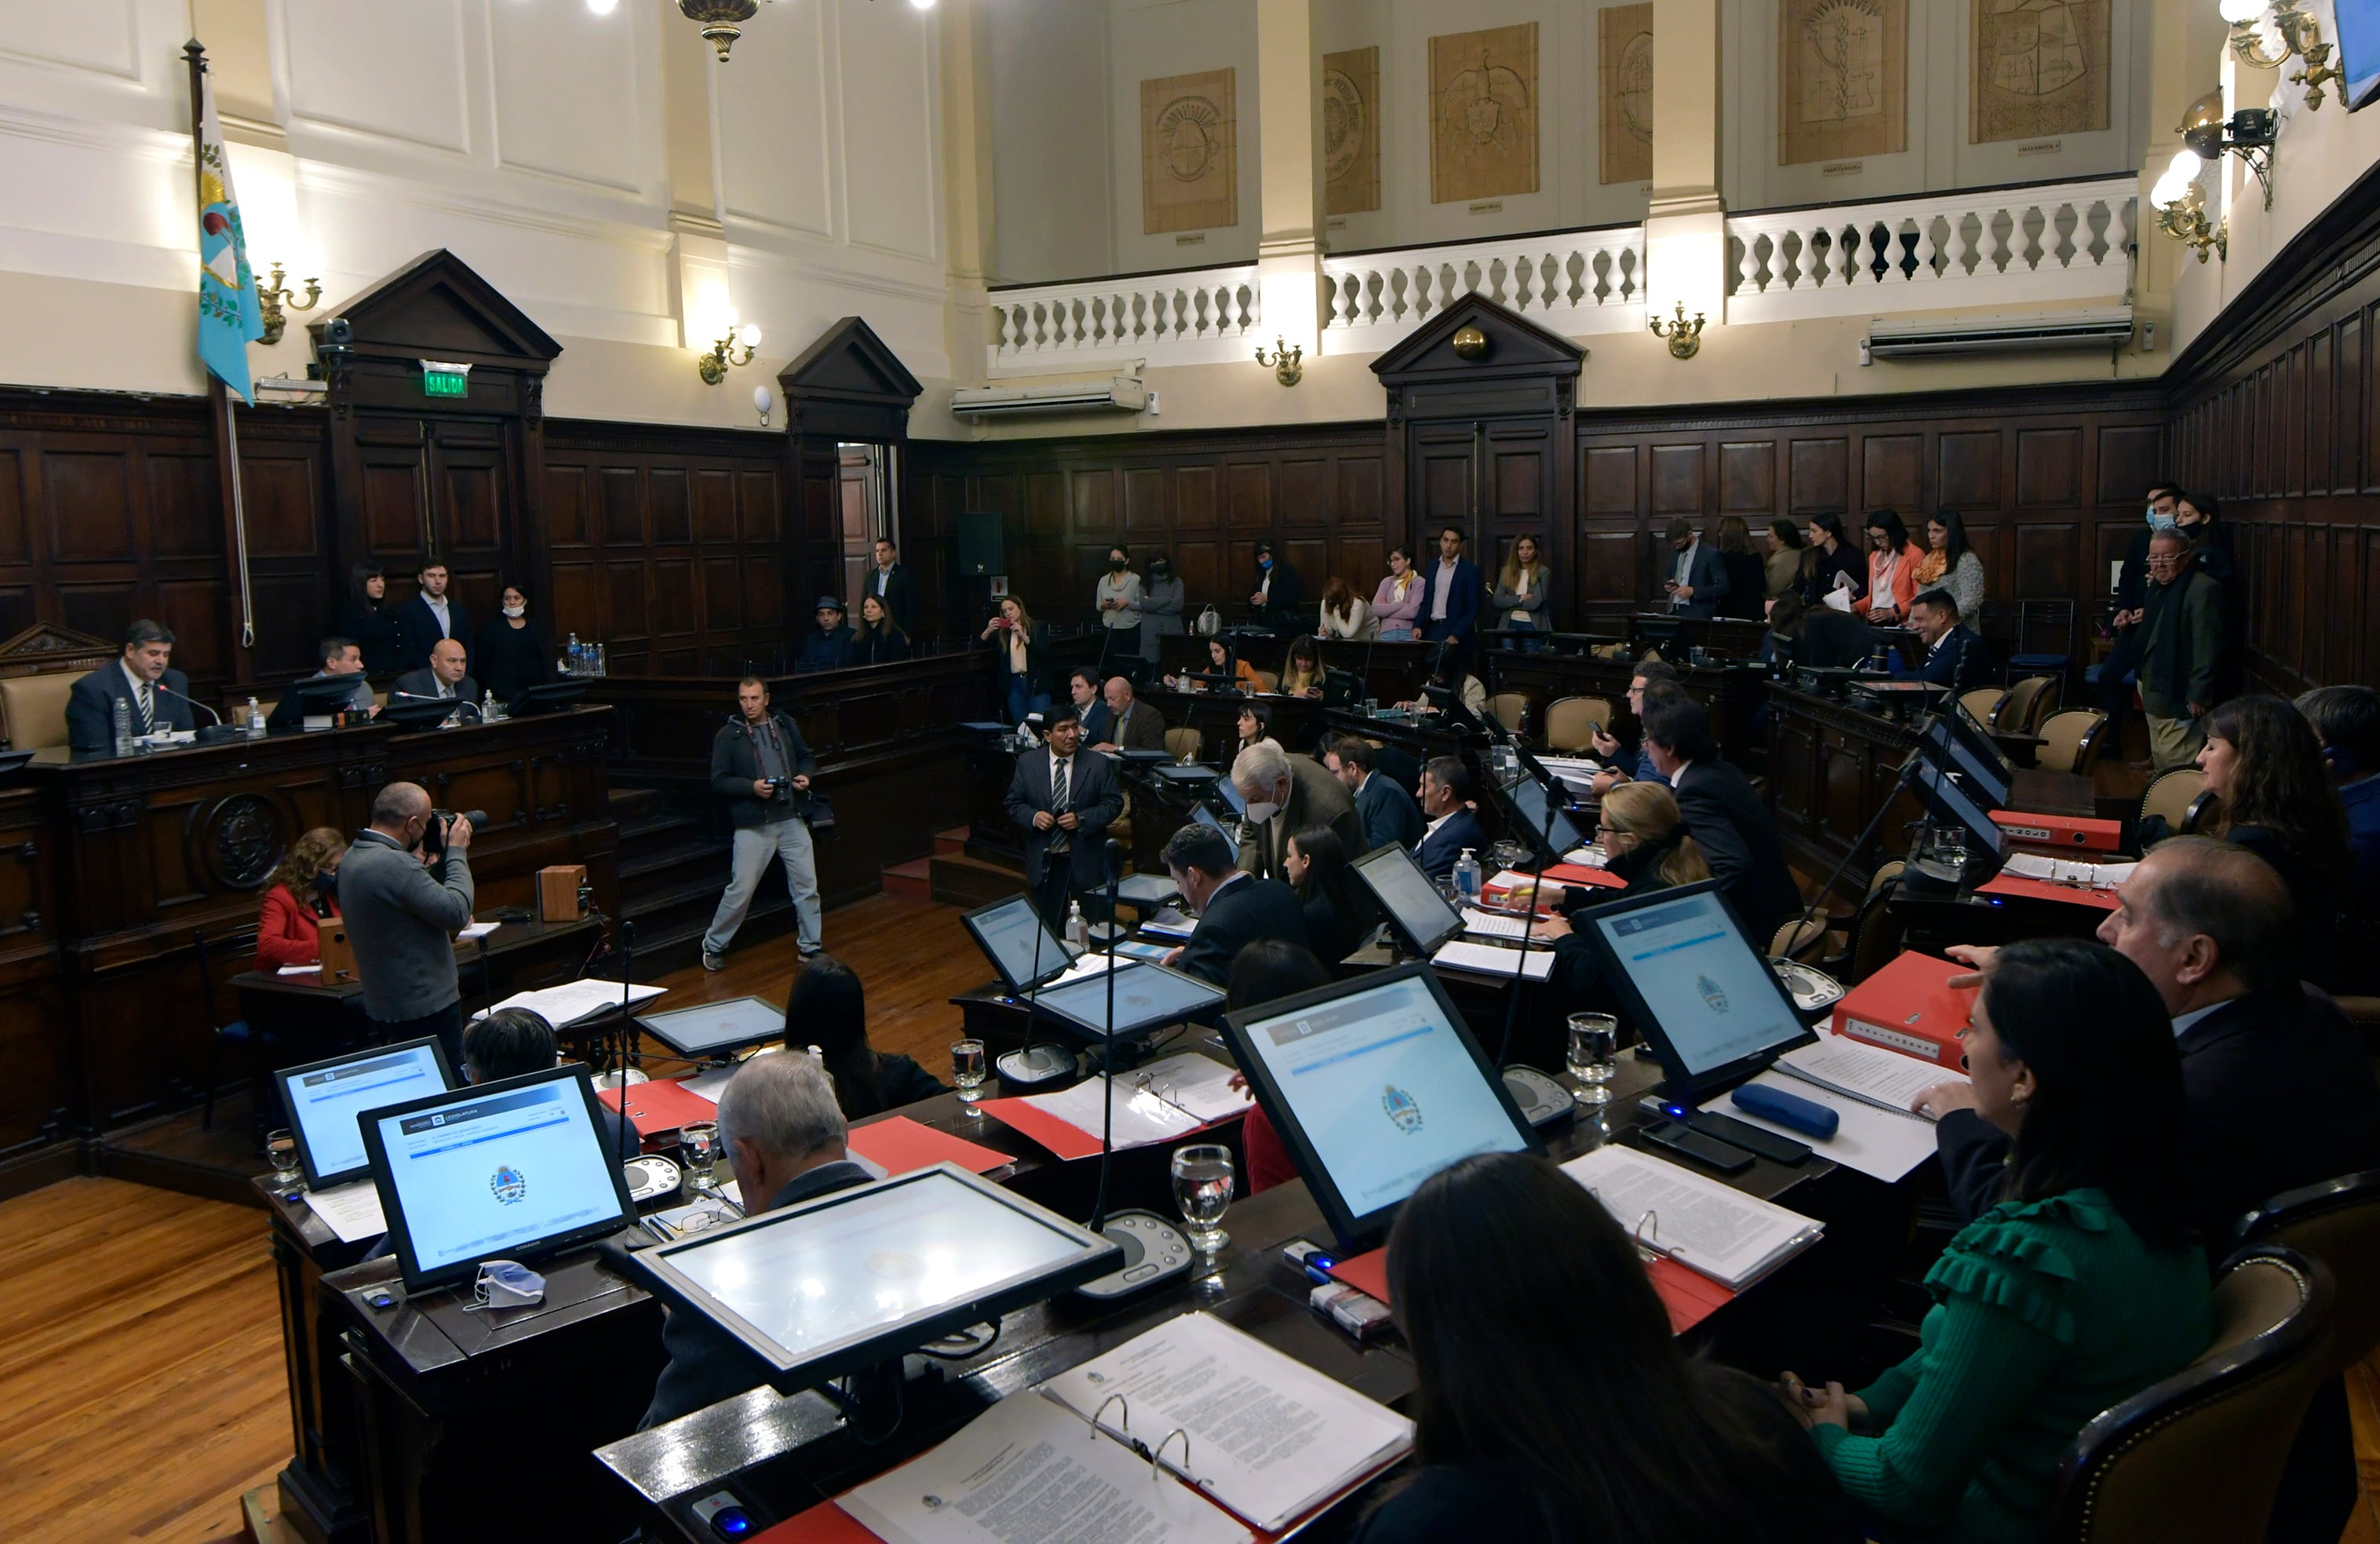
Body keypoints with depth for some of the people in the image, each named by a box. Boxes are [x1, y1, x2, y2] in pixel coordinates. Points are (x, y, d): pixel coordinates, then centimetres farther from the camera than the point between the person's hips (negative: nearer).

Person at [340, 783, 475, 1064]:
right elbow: (456, 911, -22)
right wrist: (456, 852, -12)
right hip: (424, 1009, -10)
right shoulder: (393, 864, -25)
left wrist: (427, 867, 10)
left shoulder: (353, 857, 7)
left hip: (382, 1006, 10)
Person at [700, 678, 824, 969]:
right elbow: (718, 781, -4)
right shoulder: (728, 735, -3)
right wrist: (752, 787, -19)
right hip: (753, 825, -4)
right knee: (741, 890, -1)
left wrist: (805, 775, -1)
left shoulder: (785, 725, 9)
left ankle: (811, 946, 21)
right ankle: (713, 946, 18)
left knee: (807, 885, 7)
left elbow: (806, 757, 21)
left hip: (792, 820, 4)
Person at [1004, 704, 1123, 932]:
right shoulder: (1028, 762, 1)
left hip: (1085, 861, -1)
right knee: (1048, 929, 10)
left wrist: (1082, 819, -17)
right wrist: (1033, 817, -15)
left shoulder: (1097, 764, -4)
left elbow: (1114, 803, -2)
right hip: (1044, 861, 1)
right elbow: (1012, 803, 5)